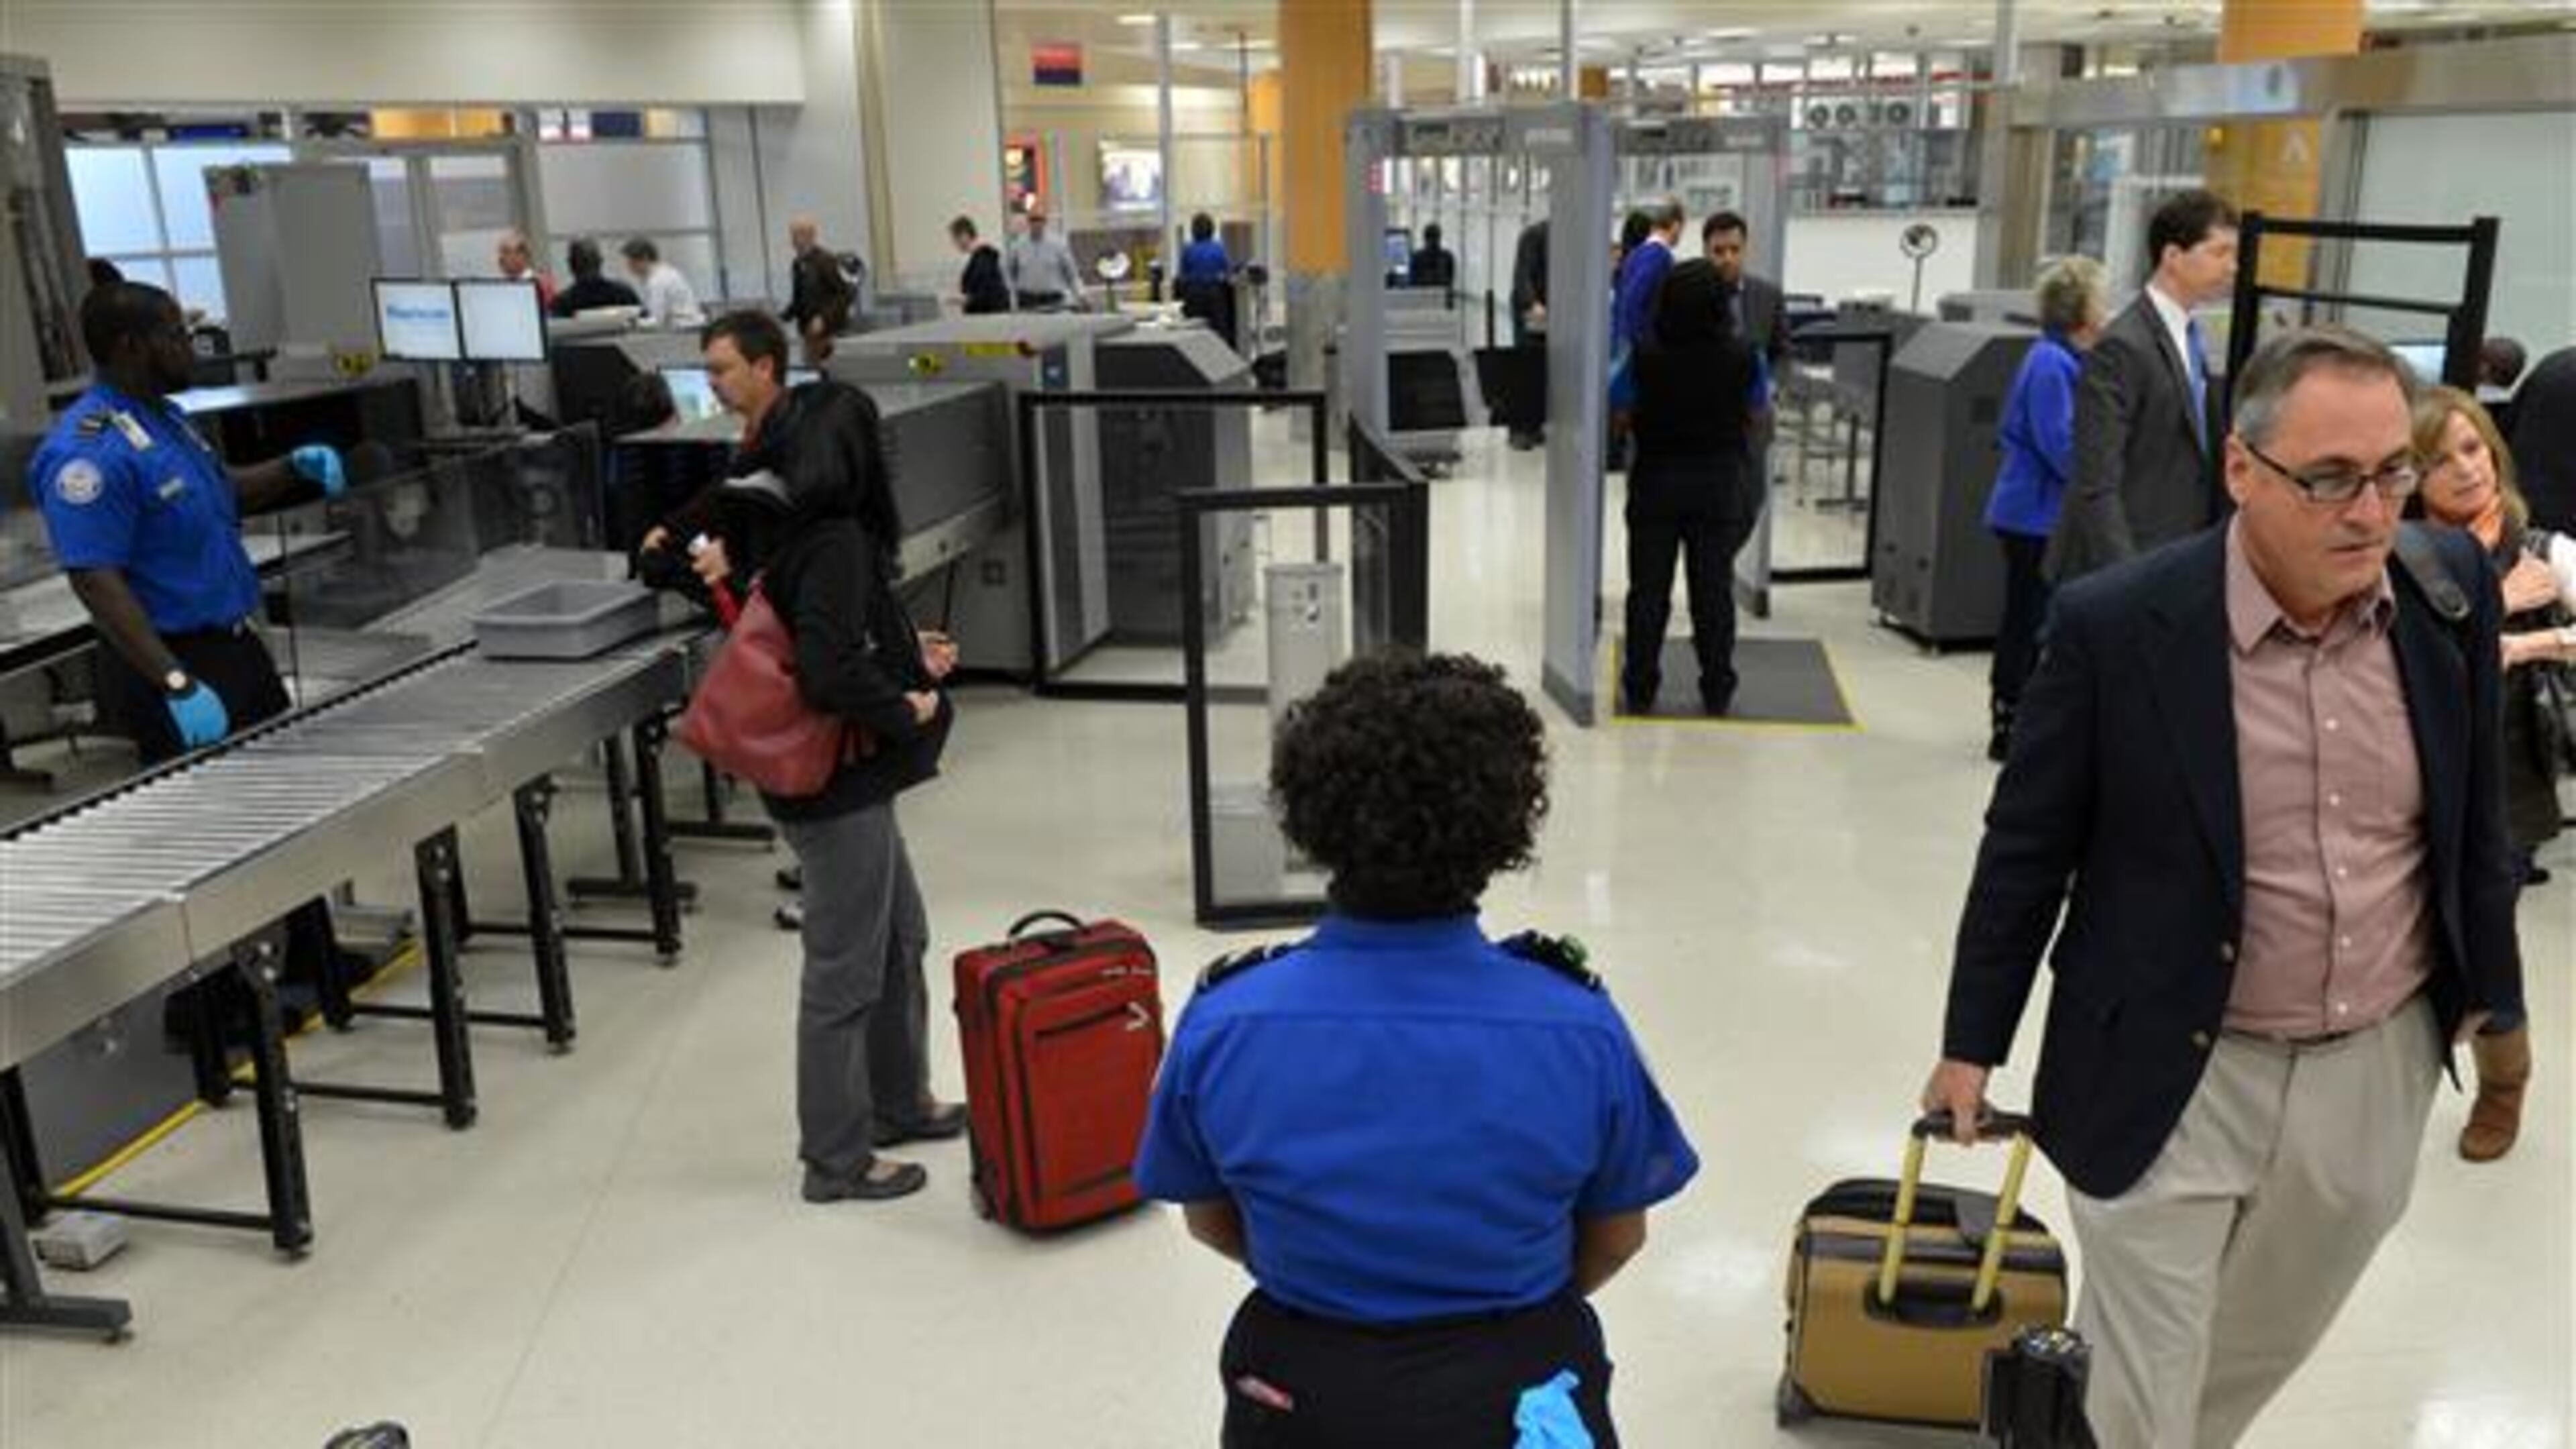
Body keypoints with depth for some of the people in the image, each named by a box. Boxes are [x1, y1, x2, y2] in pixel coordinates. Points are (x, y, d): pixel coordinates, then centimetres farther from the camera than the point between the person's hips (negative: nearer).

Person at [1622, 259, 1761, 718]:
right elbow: (1750, 414, 0)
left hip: (1656, 480, 0)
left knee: (1648, 590, 9)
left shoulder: (1647, 352, -14)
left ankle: (1640, 689, 13)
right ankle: (1717, 692, 15)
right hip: (1718, 484, 0)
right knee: (1714, 591, 9)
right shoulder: (1739, 354, -12)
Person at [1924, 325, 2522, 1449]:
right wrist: (1972, 1044, -1)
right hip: (2177, 1080, -4)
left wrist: (2485, 984, 18)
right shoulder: (2116, 626, -18)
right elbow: (2026, 851, -8)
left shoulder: (2452, 589, -5)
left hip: (2378, 1069, 5)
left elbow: (2475, 809, 10)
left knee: (2255, 1357, 24)